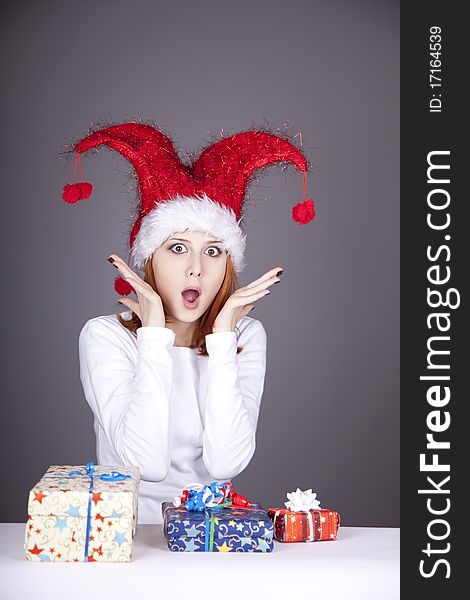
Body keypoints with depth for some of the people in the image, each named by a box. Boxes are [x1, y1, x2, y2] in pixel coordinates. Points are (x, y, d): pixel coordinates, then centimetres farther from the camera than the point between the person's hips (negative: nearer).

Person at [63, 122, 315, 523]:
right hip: (126, 530, -2)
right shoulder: (105, 335, -5)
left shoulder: (246, 335, 1)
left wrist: (222, 336, -13)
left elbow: (226, 463, -12)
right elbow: (147, 464, -18)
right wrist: (154, 333, -16)